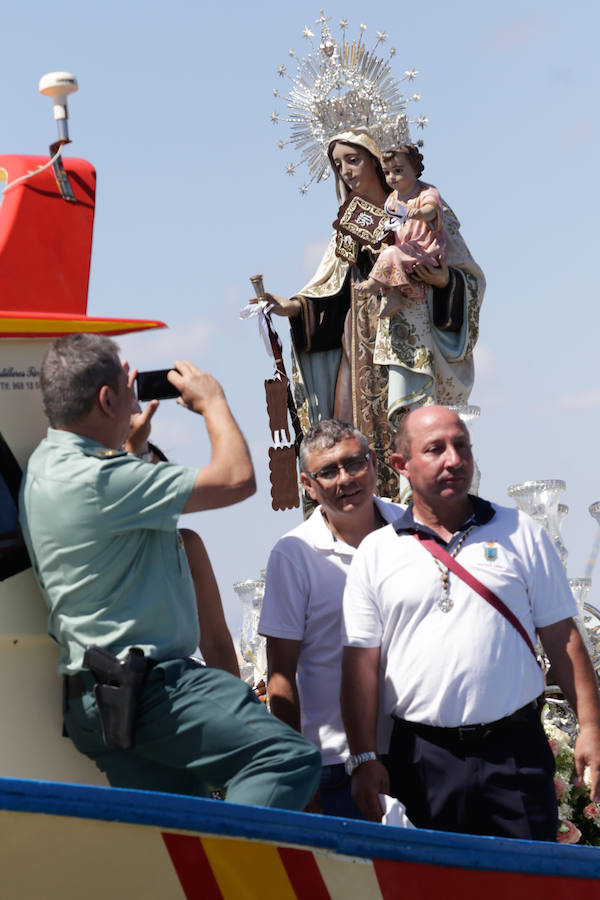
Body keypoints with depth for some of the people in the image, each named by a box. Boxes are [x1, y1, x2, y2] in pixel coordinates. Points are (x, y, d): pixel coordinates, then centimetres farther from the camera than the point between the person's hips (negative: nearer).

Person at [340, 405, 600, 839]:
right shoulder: (375, 553, 5)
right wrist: (365, 758, -5)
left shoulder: (521, 534, 7)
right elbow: (361, 662, 3)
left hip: (515, 751, 0)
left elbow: (562, 639, 7)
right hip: (421, 756, 0)